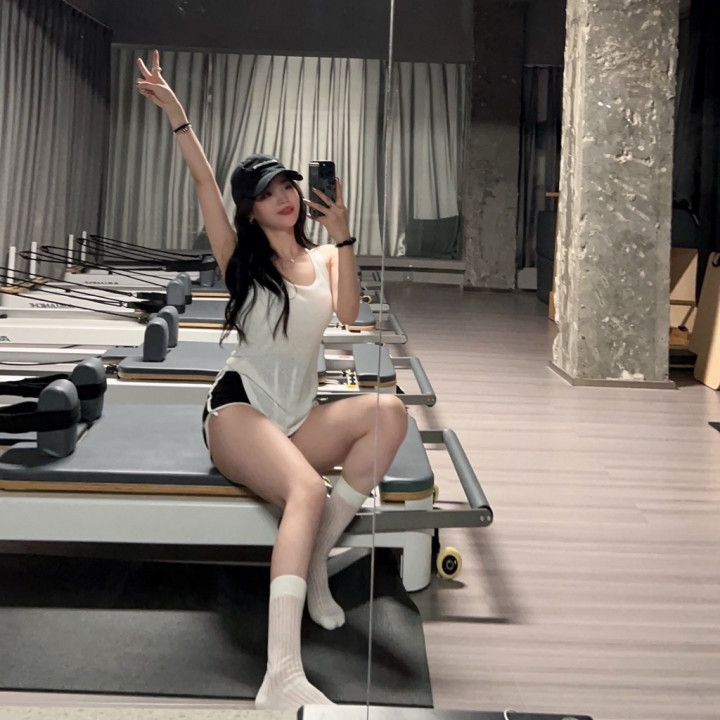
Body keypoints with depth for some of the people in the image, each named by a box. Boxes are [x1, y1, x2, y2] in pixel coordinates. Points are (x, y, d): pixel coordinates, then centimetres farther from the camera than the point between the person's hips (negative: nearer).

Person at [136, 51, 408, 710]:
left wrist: (343, 238, -13)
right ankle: (283, 678, -49)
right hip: (241, 410, -4)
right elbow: (204, 182, -3)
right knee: (307, 488, -35)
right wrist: (174, 111, -9)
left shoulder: (325, 258, 14)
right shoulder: (241, 257, 7)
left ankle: (316, 557, -18)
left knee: (388, 412, -26)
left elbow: (347, 313, -6)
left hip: (300, 419, 4)